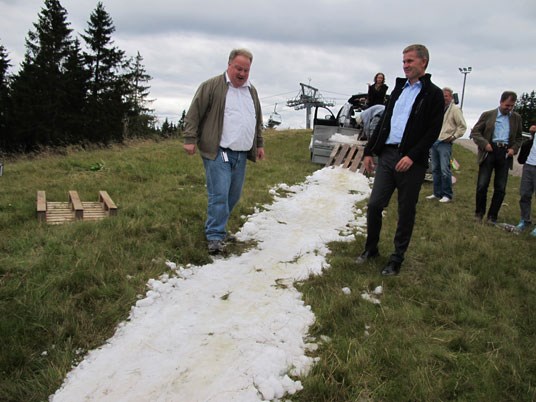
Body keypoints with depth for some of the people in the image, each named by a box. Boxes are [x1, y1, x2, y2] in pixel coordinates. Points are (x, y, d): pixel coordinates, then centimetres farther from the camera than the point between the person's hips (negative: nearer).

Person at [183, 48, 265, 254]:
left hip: (241, 155, 7)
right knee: (219, 195, -10)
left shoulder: (251, 91, 18)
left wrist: (260, 144, 24)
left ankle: (218, 228, 26)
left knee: (233, 196, 11)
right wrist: (190, 139, -11)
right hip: (218, 153, -7)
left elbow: (258, 120, 27)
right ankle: (215, 237, -1)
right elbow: (194, 114, -6)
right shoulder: (212, 86, -4)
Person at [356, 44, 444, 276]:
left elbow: (433, 131, -10)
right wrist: (369, 151, 14)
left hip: (411, 161, -5)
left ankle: (397, 259, 17)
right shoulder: (399, 88, 16)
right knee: (374, 204, 2)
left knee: (406, 212, 5)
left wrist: (412, 156, -19)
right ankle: (371, 249, 21)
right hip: (387, 155, 5)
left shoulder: (433, 94, -3)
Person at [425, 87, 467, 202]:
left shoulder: (455, 109, -4)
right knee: (435, 169, 10)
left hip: (445, 143, -7)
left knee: (445, 170, -11)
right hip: (434, 142, 7)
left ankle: (447, 195, -3)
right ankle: (437, 193, 18)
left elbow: (462, 126, -4)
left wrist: (454, 136, -10)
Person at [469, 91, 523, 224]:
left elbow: (519, 137, 21)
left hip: (505, 154, 3)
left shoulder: (516, 118, 14)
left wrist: (514, 148, 1)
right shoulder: (488, 115, 5)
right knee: (482, 185, -4)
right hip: (489, 152, -2)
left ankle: (492, 216, 12)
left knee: (500, 188, 2)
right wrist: (484, 144, -10)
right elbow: (475, 132, 5)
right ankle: (479, 213, 14)